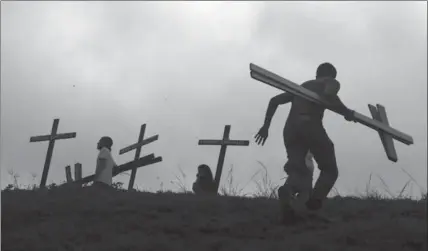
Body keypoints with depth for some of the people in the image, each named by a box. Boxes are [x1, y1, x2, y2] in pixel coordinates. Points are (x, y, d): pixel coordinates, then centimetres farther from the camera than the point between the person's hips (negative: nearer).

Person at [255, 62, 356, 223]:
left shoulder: (301, 86, 34)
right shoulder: (332, 83, 17)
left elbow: (274, 100, 26)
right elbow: (328, 95, -8)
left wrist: (266, 126, 24)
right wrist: (346, 112, 2)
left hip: (290, 129, 5)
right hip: (310, 126, -5)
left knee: (298, 172, -1)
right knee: (330, 170, 9)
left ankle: (287, 192, -38)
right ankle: (315, 199, -22)